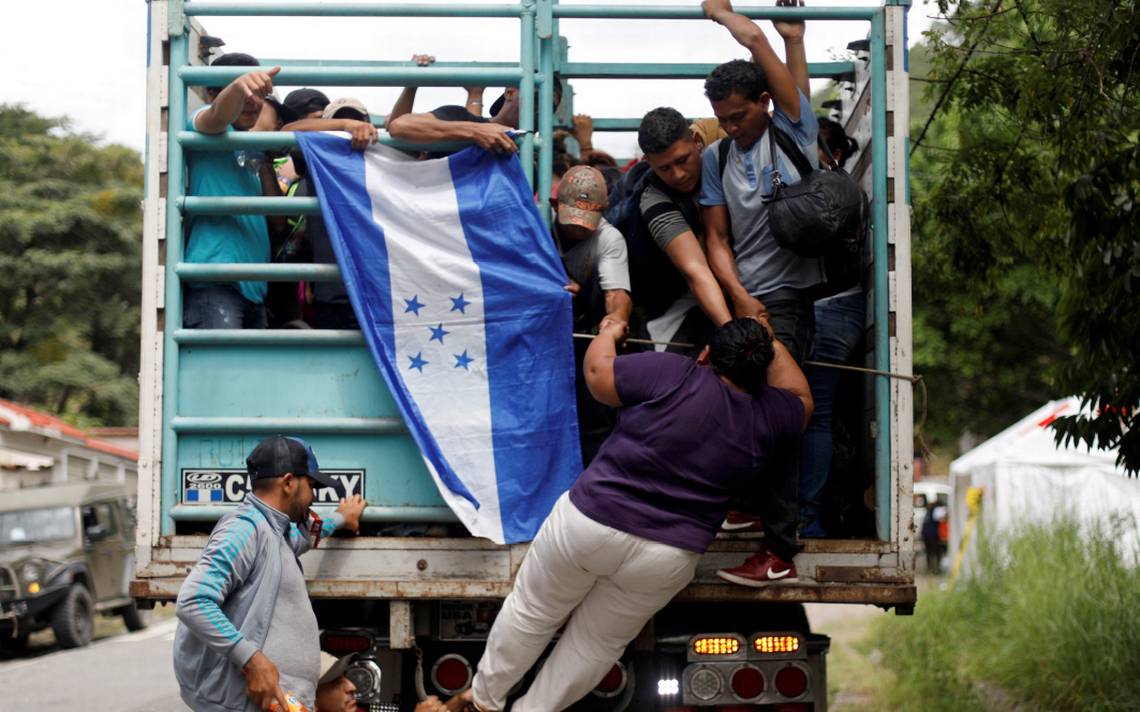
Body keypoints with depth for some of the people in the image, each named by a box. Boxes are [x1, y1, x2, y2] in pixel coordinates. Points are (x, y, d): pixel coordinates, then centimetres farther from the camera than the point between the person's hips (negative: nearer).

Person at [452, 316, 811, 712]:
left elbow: (598, 372, -3)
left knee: (531, 612, 20)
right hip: (667, 559, 2)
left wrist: (609, 333, 17)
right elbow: (800, 400, 21)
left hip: (591, 521, -2)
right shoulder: (766, 416, -1)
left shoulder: (675, 375, -13)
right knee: (597, 644, 22)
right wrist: (770, 343, 30)